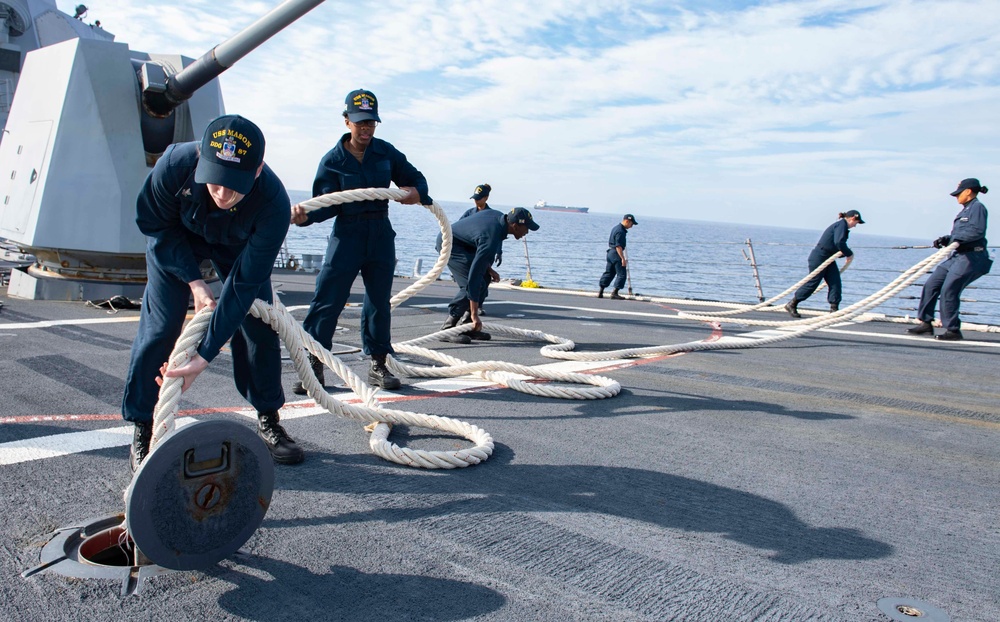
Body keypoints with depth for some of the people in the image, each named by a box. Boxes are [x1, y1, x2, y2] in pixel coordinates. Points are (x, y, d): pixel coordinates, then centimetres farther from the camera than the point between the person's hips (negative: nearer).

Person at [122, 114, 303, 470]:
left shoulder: (274, 204, -40)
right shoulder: (176, 163, -39)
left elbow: (243, 284, -35)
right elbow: (154, 224, -17)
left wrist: (205, 355, -37)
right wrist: (194, 281, -23)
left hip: (240, 247, 0)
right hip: (175, 238, 0)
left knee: (259, 327, -4)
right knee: (159, 327, -10)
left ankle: (268, 421, 16)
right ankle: (142, 431, 4)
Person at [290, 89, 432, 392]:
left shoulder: (386, 152, 4)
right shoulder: (332, 160, -4)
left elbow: (416, 178, 12)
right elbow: (328, 204, -8)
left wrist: (416, 192, -11)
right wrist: (305, 216, -28)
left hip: (381, 236, 3)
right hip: (346, 234, -3)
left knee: (379, 301, 9)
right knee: (326, 300, -8)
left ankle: (377, 364, 21)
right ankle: (314, 365, 2)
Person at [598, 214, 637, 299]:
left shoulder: (616, 228, 15)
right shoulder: (620, 231, -17)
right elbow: (618, 246, -23)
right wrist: (623, 258, -25)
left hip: (610, 252, 10)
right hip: (616, 254, -10)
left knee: (608, 273, 14)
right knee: (621, 274, -4)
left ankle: (600, 292, 15)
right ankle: (614, 292, -4)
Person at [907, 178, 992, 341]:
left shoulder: (977, 207, -8)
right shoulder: (966, 210, 20)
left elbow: (977, 231, -21)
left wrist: (951, 238, -19)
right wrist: (946, 240, 2)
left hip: (973, 257, -10)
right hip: (959, 255, 10)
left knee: (948, 289, -14)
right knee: (931, 284, 4)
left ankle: (953, 330, -5)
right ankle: (926, 323, 9)